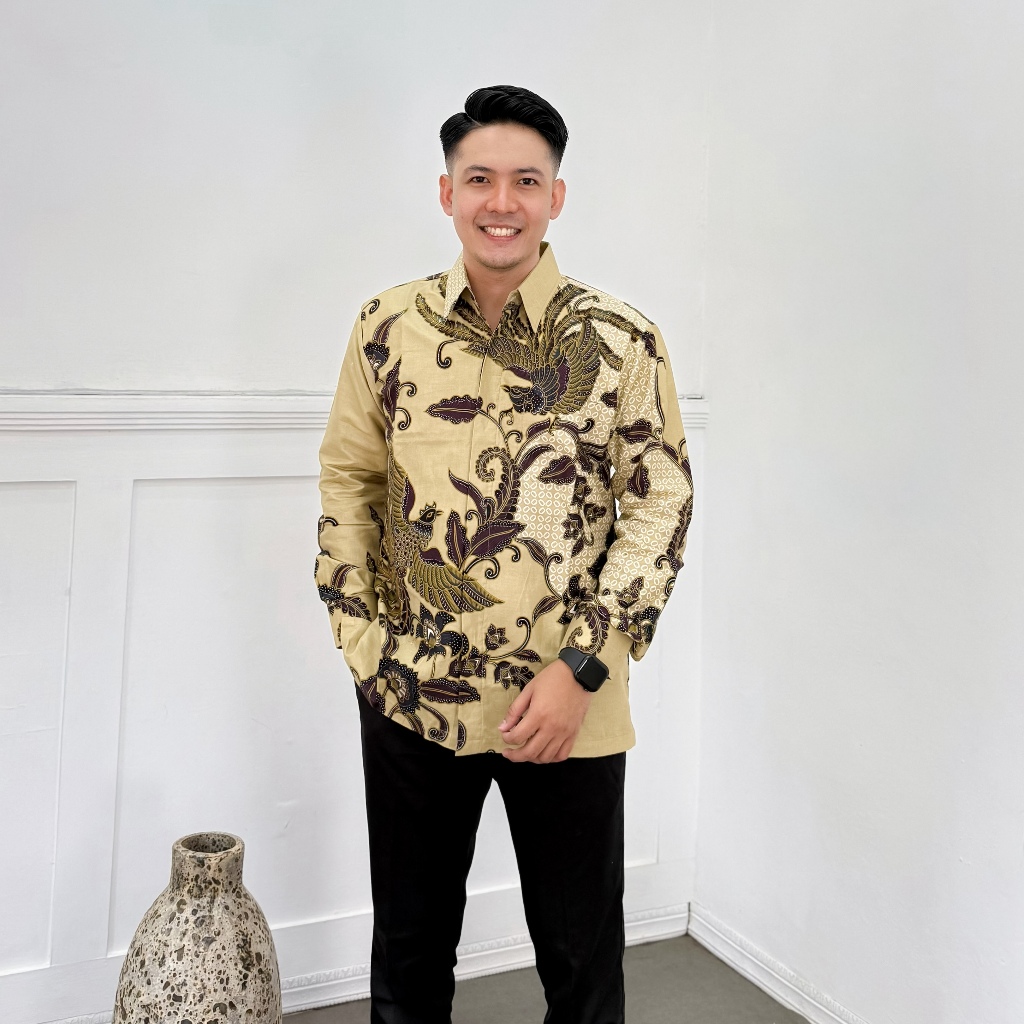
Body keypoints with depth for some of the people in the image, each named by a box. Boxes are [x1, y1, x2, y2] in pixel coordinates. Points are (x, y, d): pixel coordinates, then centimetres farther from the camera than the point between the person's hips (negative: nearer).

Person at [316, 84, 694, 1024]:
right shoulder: (389, 327, 1)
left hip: (568, 707, -2)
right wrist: (358, 636, 1)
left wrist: (580, 669, -13)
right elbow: (347, 478, 9)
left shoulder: (621, 340, -6)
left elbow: (662, 504, -5)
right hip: (411, 697, 2)